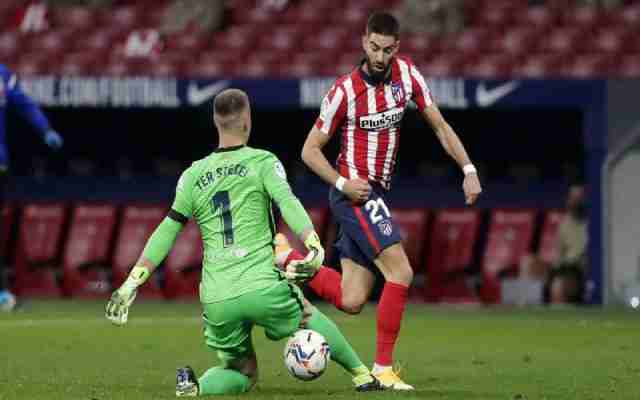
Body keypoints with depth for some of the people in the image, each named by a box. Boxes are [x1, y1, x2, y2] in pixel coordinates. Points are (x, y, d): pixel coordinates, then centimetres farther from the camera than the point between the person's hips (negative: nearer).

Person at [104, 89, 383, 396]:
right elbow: (287, 202, -14)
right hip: (262, 287, -3)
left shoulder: (194, 175, 15)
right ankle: (362, 376, 25)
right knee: (309, 317, 29)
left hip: (216, 301, 3)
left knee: (243, 375, 18)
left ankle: (196, 385, -9)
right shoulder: (263, 162, 4)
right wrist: (313, 242, -29)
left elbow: (166, 232, 12)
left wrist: (131, 283, 13)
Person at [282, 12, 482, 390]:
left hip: (376, 195, 7)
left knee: (351, 301, 4)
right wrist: (342, 183, -20)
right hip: (355, 192, -7)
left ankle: (290, 260, 22)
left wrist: (468, 169, -2)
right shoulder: (345, 91, -13)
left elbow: (439, 125, 8)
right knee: (400, 272, -19)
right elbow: (310, 150, -6)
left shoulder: (406, 73, 1)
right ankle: (383, 367, -11)